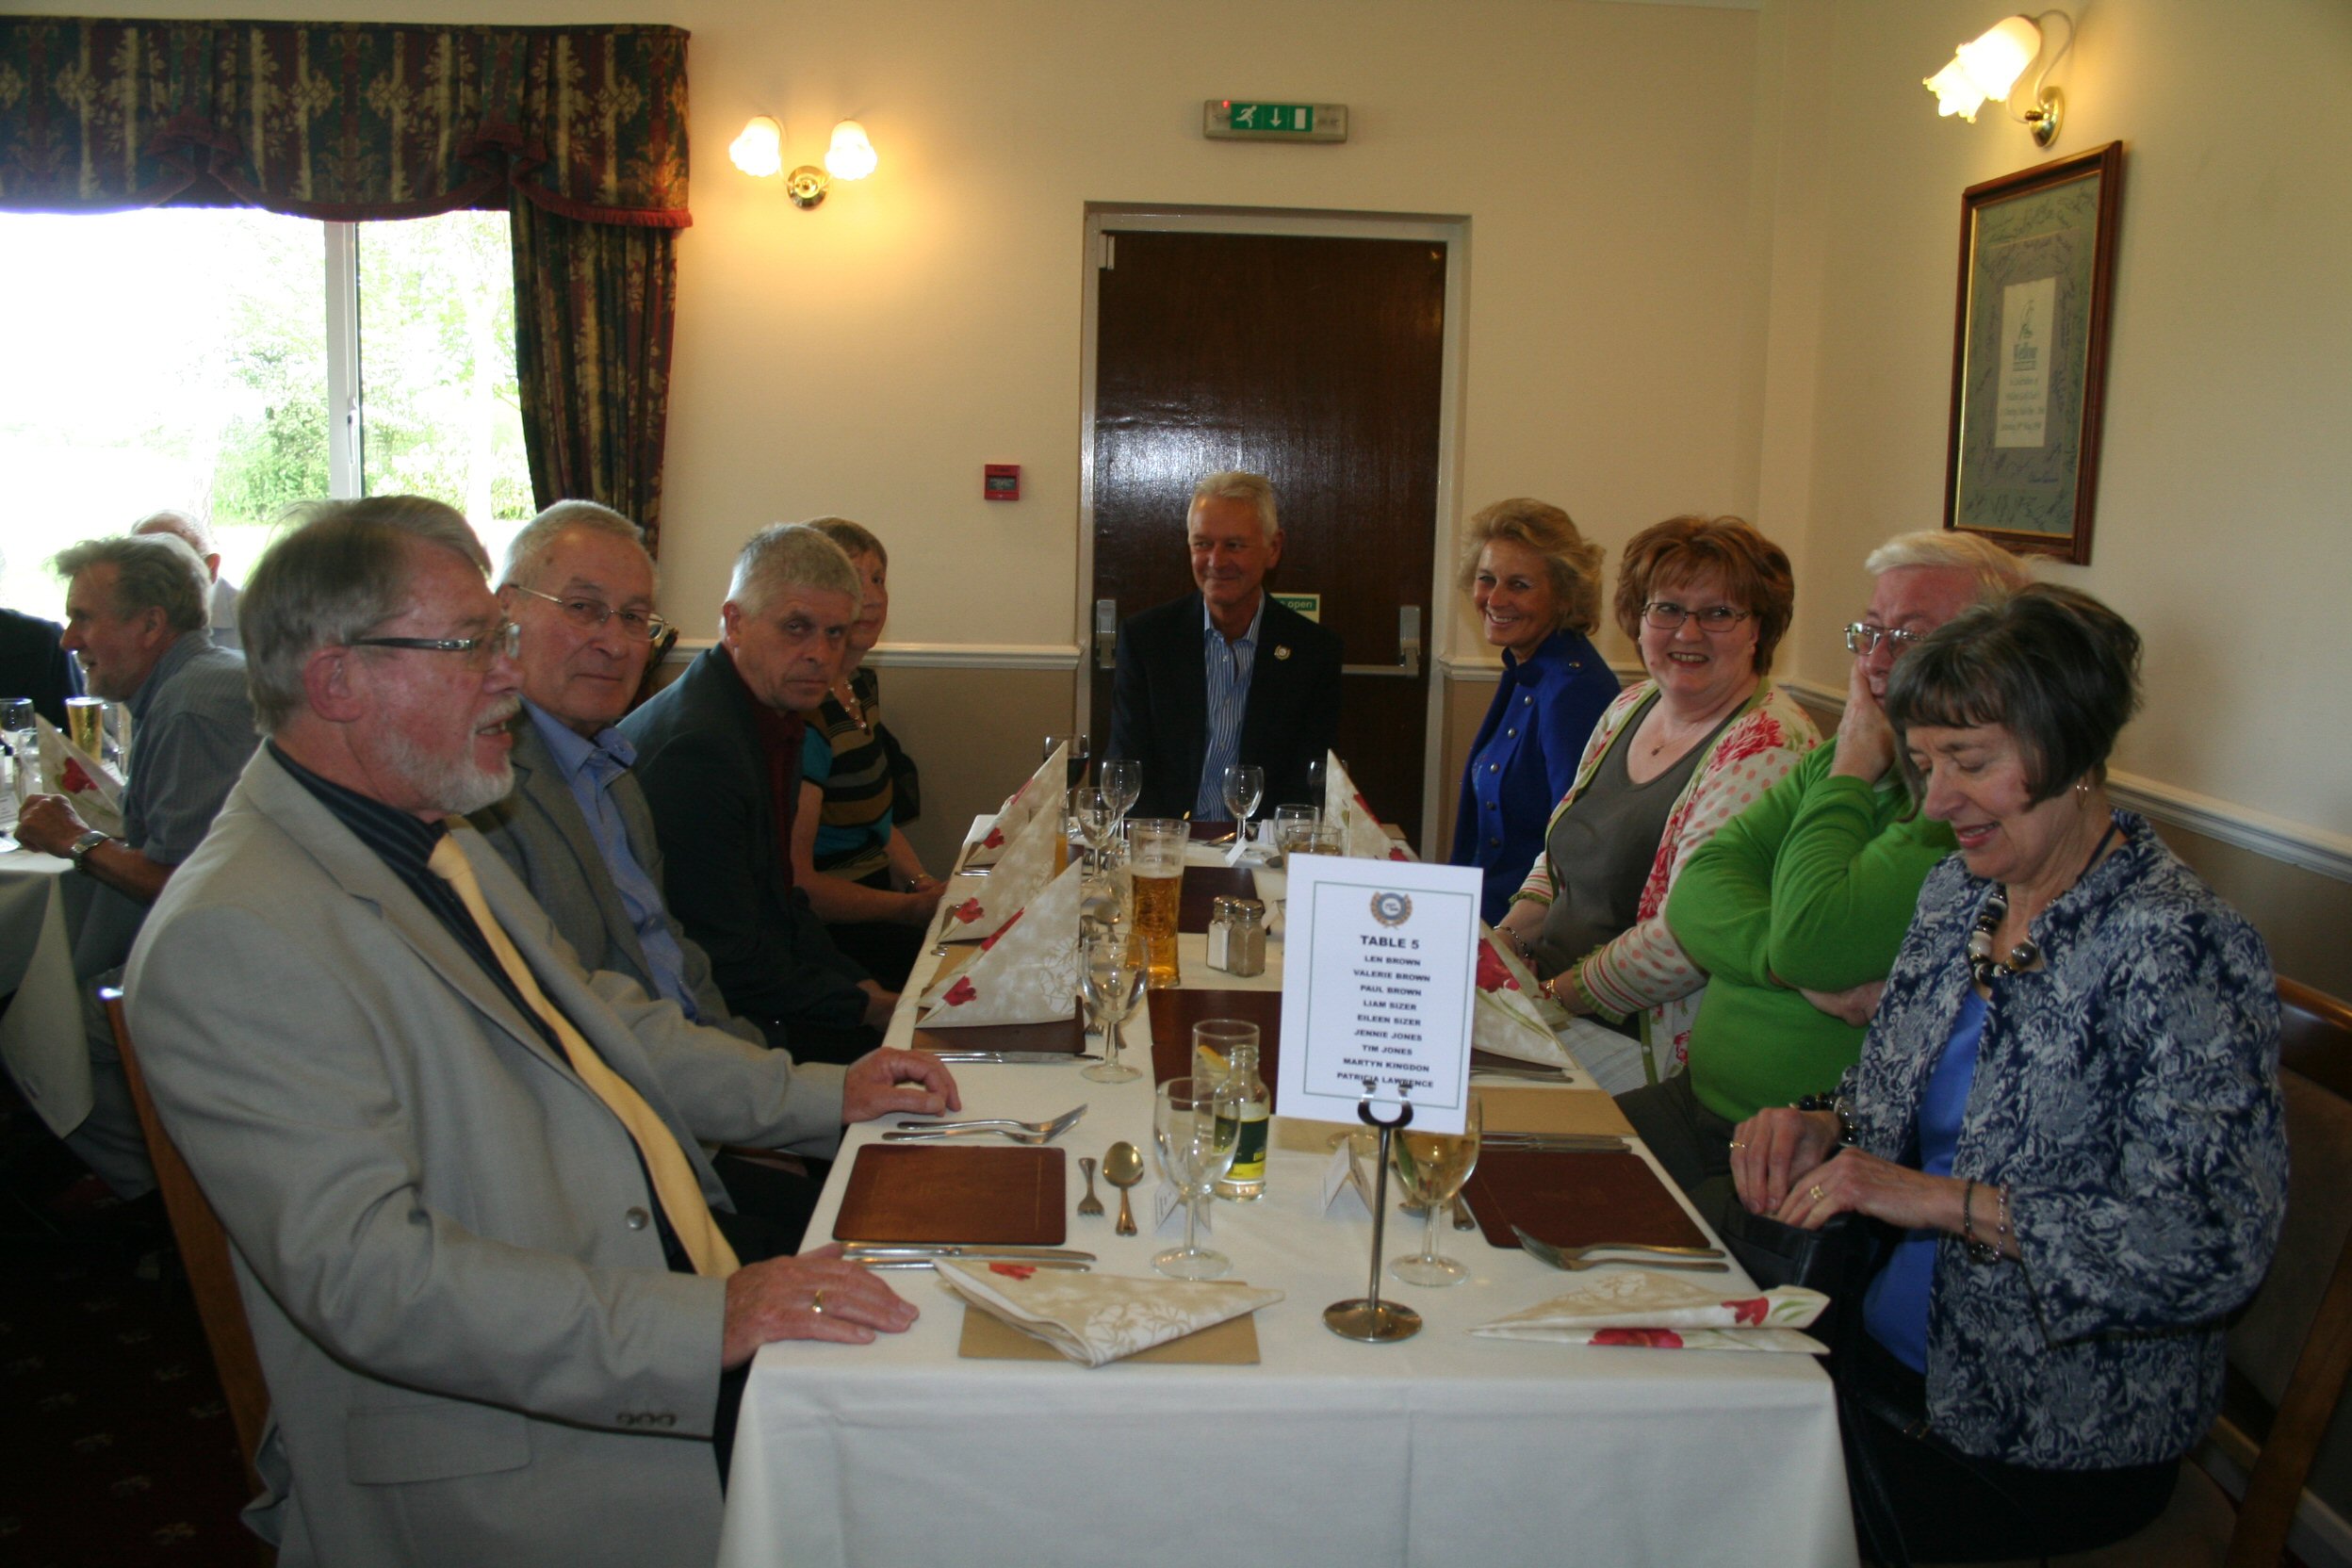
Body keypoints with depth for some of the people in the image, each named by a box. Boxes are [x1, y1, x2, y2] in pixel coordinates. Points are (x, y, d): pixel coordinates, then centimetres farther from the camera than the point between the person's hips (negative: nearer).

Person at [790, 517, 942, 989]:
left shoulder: (863, 685, 11)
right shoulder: (801, 715, -19)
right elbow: (796, 881, -20)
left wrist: (925, 883, 3)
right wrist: (912, 906, -17)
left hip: (877, 894, 9)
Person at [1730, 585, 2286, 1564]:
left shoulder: (2178, 949, -19)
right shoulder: (1958, 894, 4)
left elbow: (2214, 1246, -24)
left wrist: (1943, 1199, -27)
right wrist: (1824, 1136, -7)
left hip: (2059, 1441, -6)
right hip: (1890, 1356, 6)